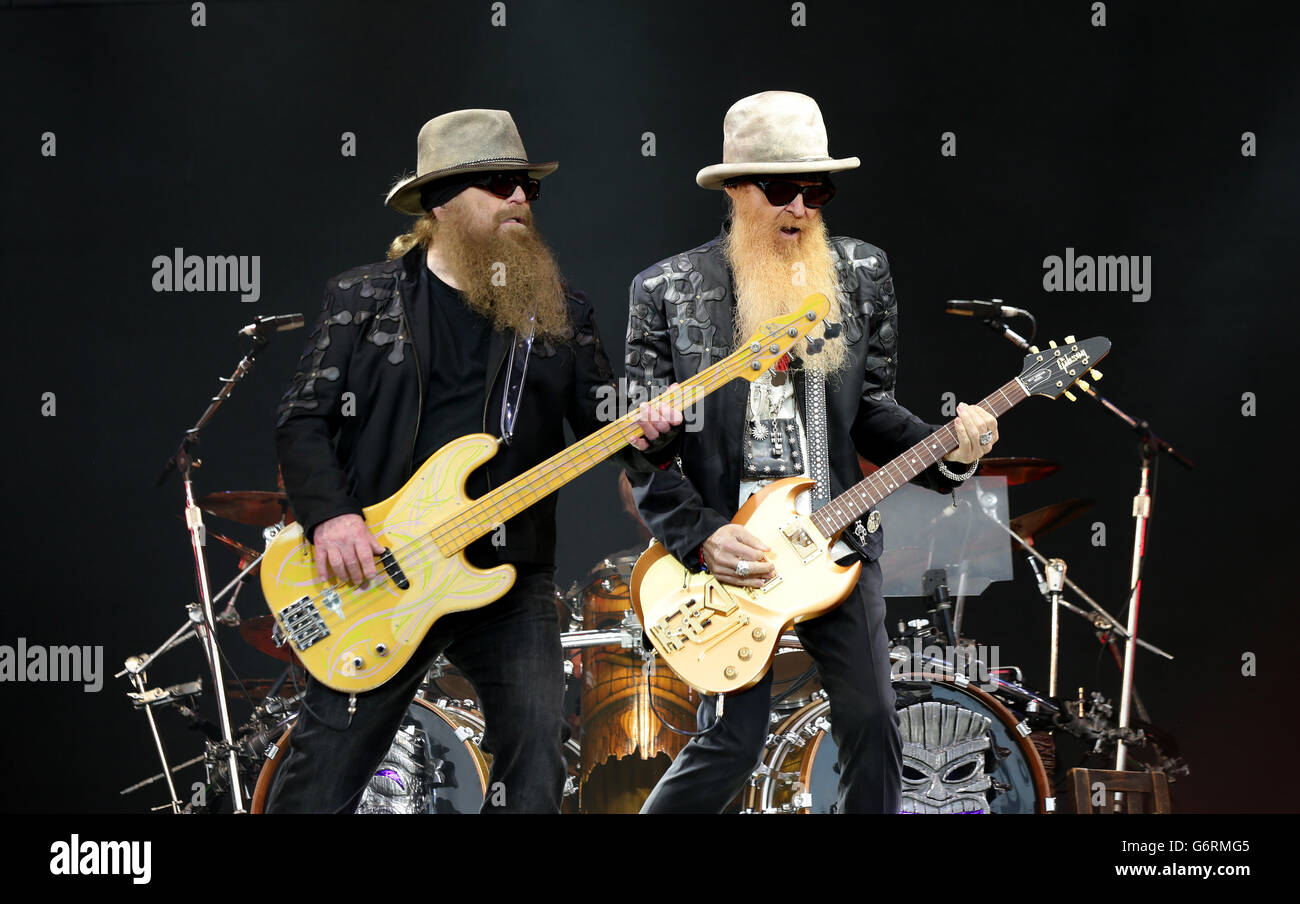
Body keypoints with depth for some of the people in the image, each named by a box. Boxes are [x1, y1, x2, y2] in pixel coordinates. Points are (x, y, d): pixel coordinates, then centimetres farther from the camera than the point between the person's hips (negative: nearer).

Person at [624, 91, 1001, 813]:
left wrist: (945, 450, -8)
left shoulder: (863, 274, 6)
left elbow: (870, 408, 11)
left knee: (872, 722, 1)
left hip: (838, 540, 4)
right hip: (731, 546, -3)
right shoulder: (668, 290, -3)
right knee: (733, 742, -5)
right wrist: (700, 537, -13)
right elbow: (646, 447, -3)